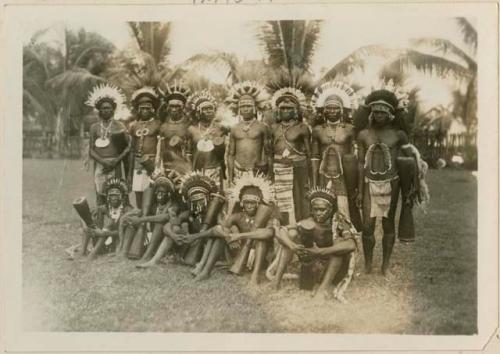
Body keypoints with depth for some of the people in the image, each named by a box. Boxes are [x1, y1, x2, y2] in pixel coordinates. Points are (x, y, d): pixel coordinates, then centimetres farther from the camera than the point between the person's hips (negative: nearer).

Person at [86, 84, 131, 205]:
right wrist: (103, 162, -10)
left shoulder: (119, 126, 7)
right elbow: (91, 151, 6)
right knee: (100, 197, -3)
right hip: (100, 166, 2)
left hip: (116, 166, -1)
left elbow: (128, 147, 1)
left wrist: (116, 161, -12)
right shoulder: (94, 127, 11)